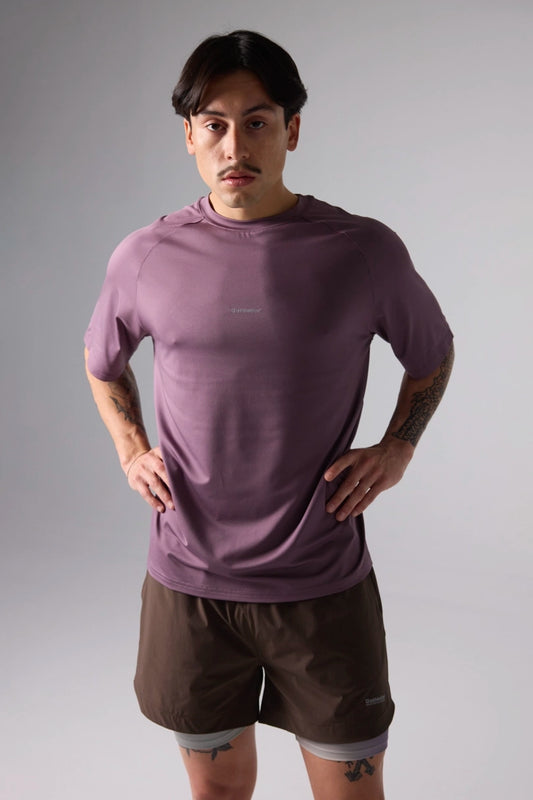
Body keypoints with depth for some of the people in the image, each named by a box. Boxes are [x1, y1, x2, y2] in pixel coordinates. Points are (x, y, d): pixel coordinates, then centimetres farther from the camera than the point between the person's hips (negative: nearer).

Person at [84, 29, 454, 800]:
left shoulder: (365, 251, -6)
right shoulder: (145, 257, -2)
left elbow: (432, 355, 12)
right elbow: (102, 361, 18)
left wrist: (397, 448, -1)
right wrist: (131, 449, 5)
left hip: (324, 585, -1)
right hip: (187, 582, 2)